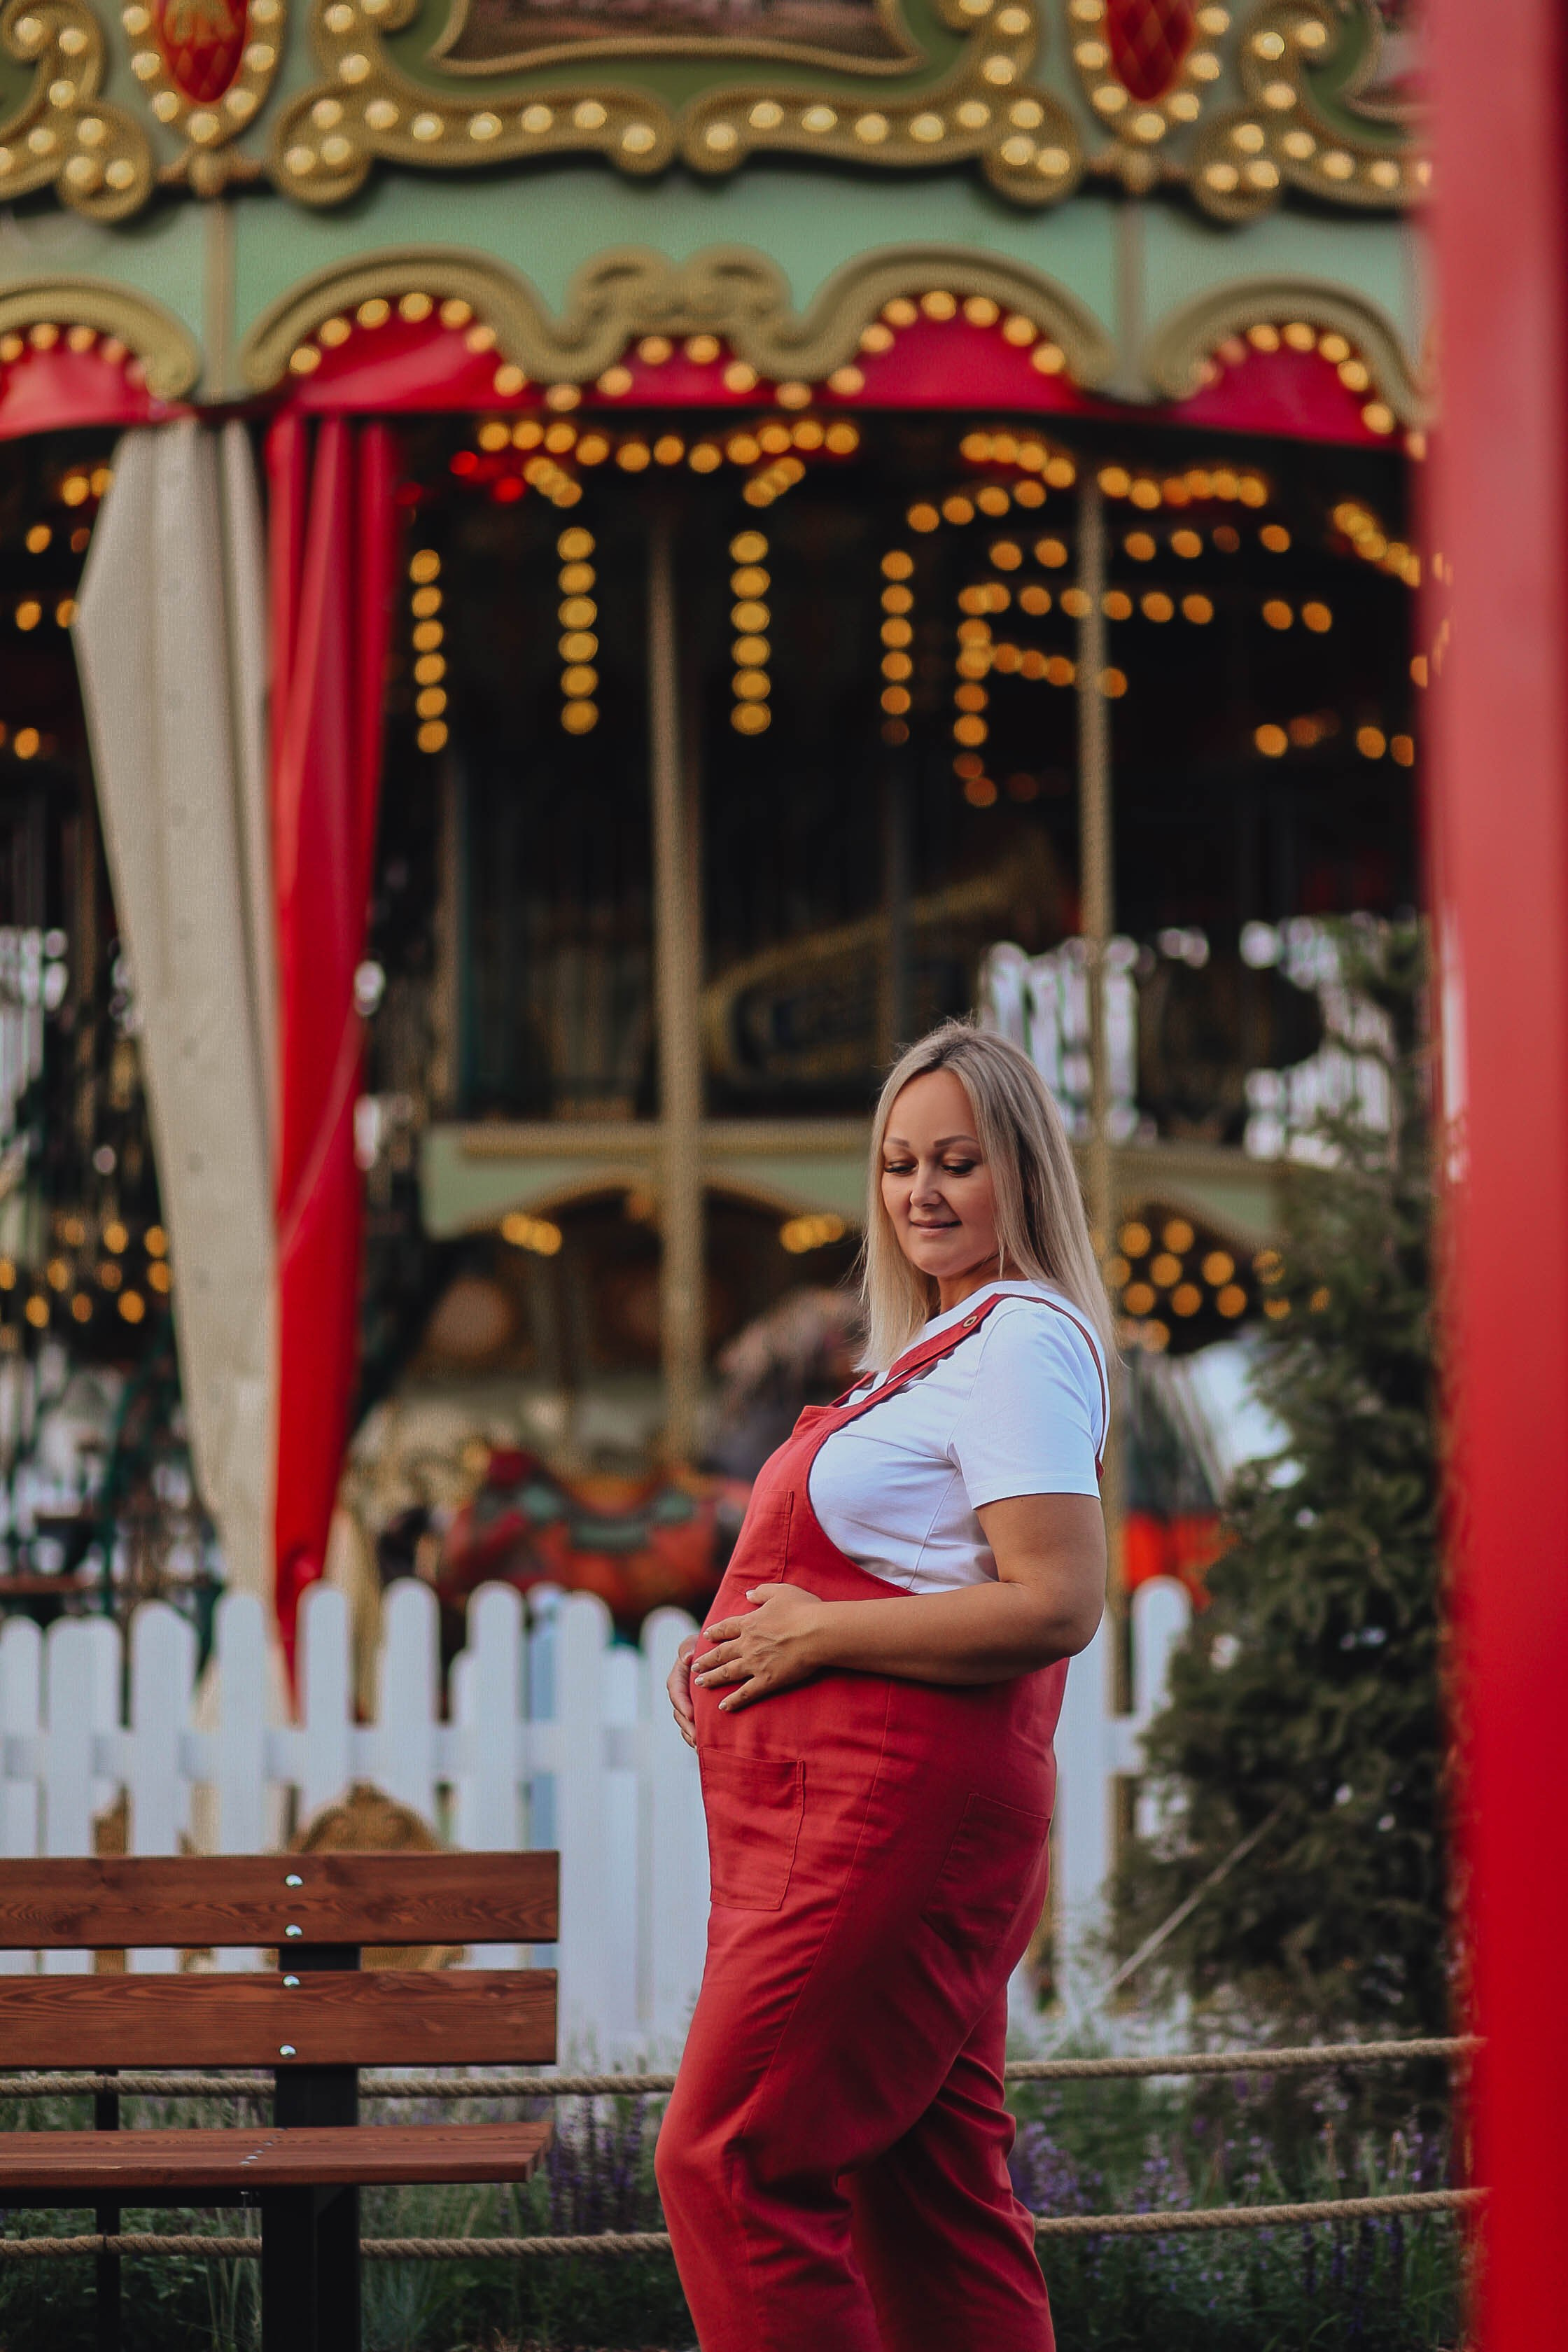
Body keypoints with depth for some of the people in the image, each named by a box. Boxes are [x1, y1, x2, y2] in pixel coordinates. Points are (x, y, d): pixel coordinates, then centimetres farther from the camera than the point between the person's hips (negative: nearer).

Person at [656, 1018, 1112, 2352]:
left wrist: (817, 1636, -15)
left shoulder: (1022, 1340, -10)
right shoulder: (950, 1343, 21)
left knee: (730, 2162, -11)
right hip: (836, 1808, 10)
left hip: (890, 1812, -10)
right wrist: (733, 1646, 12)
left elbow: (1055, 1605, -21)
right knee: (929, 2189, 9)